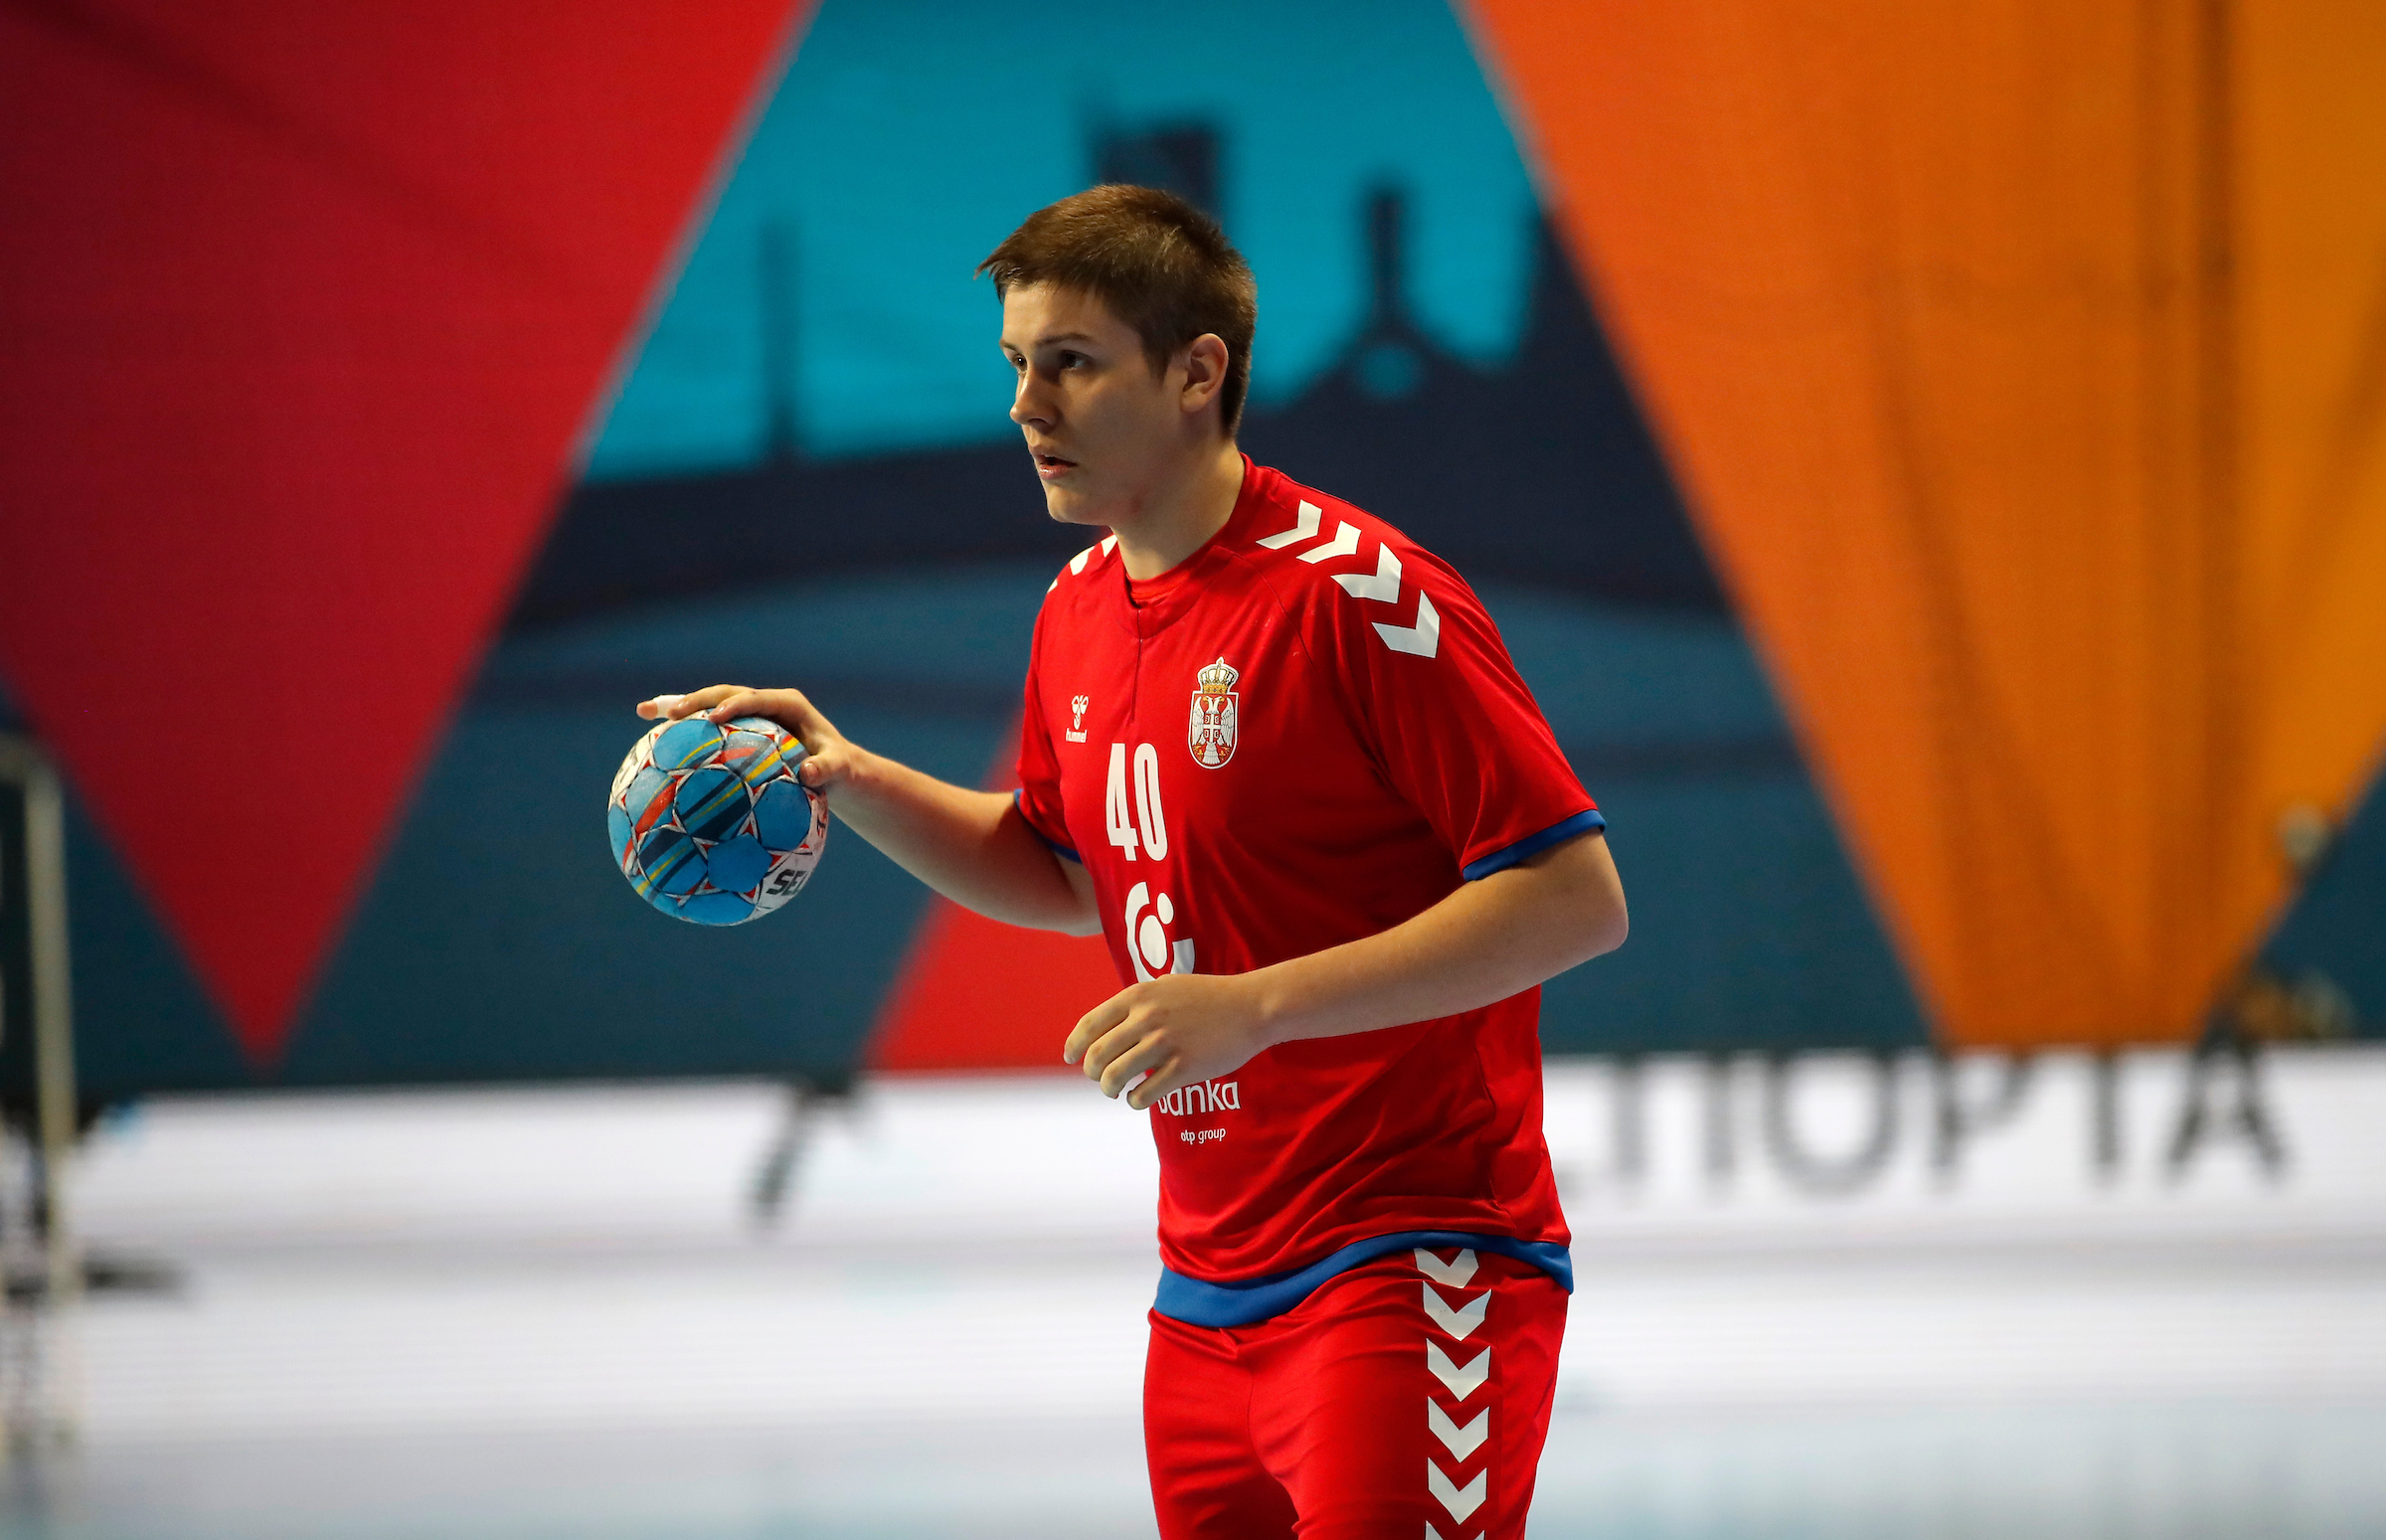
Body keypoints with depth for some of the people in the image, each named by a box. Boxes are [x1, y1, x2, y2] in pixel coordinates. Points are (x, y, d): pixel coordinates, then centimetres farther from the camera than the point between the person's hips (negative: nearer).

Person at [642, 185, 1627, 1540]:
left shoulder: (1355, 592, -15)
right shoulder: (1080, 611, 10)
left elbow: (1577, 898, -18)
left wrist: (1257, 1004, -24)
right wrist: (854, 783, 10)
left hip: (1409, 1272, -8)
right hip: (1208, 1301, 8)